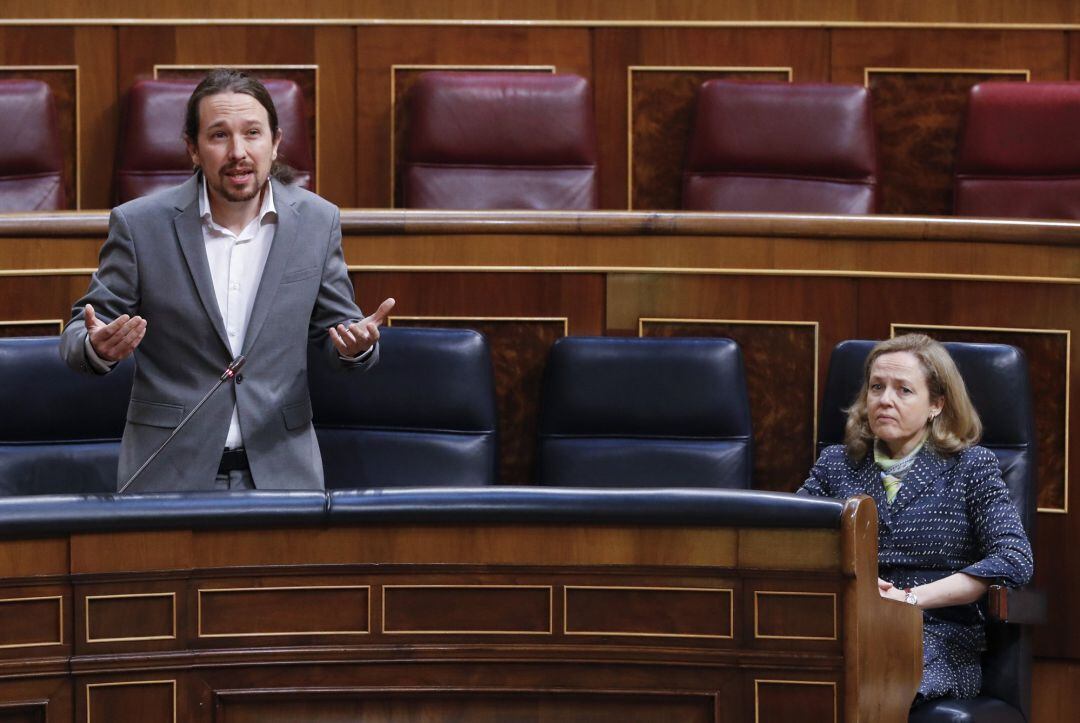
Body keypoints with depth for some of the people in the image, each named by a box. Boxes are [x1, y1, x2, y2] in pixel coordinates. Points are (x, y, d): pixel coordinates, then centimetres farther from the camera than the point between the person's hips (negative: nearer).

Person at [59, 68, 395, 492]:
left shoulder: (317, 221, -1)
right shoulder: (139, 225, -7)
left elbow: (332, 327, 8)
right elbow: (78, 334, -2)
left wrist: (355, 343, -16)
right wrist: (98, 346, -26)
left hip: (281, 469, 2)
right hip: (168, 472, -2)